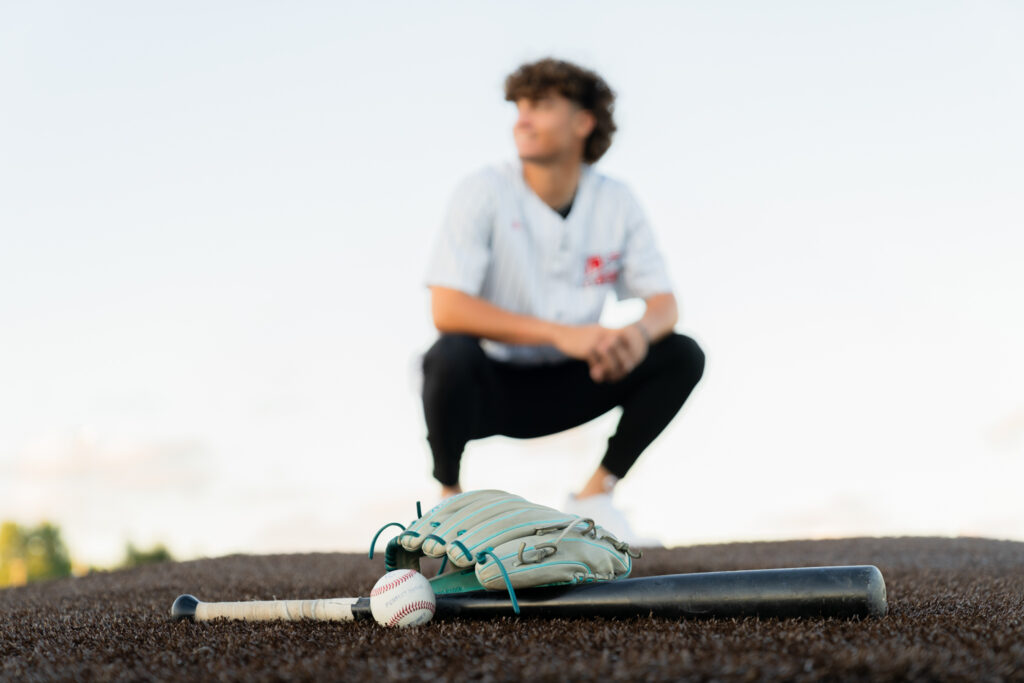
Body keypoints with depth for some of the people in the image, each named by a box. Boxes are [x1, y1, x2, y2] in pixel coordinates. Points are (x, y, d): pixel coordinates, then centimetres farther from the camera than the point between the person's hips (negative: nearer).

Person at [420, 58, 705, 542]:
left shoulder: (616, 202, -3)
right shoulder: (484, 193, -15)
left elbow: (663, 303, -1)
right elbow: (447, 309, -25)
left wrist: (640, 332, -28)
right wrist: (560, 333, -34)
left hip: (565, 388, 4)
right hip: (491, 385, -4)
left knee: (682, 356, -12)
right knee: (451, 355, -36)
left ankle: (595, 494, 3)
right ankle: (450, 496, -8)